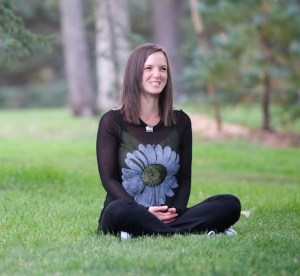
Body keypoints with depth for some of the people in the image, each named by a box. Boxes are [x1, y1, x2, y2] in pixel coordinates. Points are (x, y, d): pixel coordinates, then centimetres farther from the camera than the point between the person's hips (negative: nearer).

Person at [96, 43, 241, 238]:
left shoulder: (181, 121, 11)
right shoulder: (112, 121, 1)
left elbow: (185, 177, 10)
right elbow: (109, 179, -4)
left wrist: (176, 210, -11)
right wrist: (145, 213, -18)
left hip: (168, 216, 4)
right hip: (129, 216, -3)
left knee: (231, 204, -19)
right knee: (118, 211, -40)